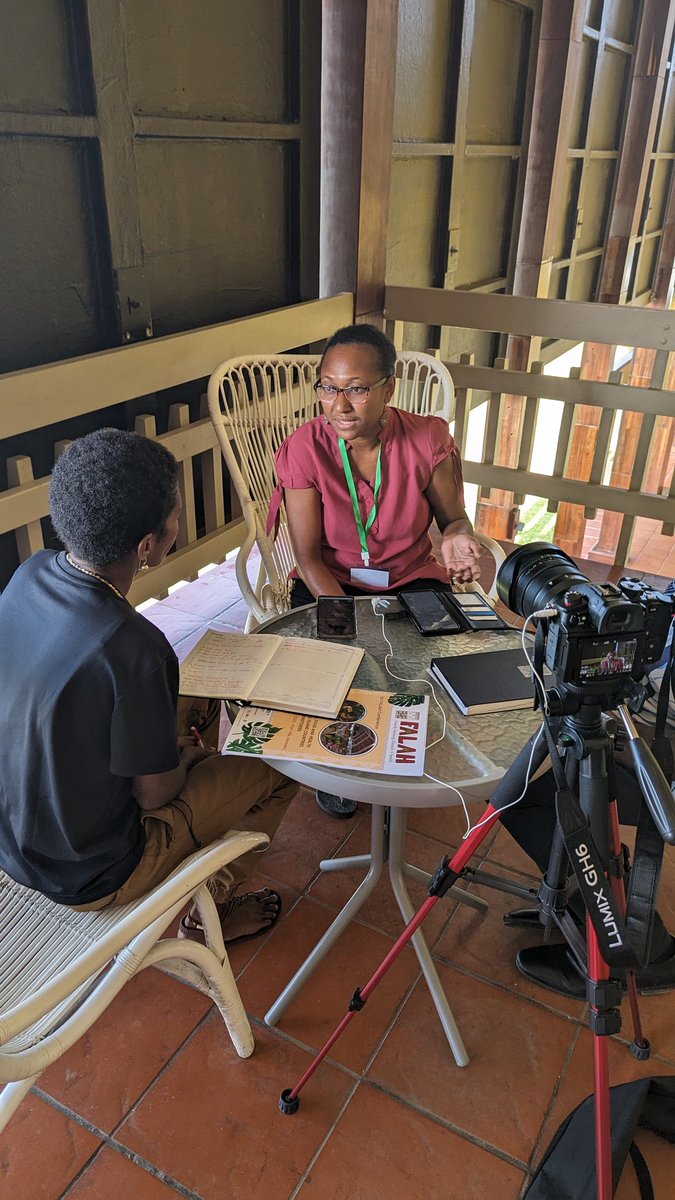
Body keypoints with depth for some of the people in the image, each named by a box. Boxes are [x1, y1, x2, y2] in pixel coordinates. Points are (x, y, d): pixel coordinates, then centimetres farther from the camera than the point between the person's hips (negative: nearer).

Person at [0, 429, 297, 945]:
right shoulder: (129, 646, -36)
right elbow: (155, 792, -22)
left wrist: (175, 733, 4)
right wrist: (186, 753, 0)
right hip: (83, 875, -7)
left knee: (200, 705, 20)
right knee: (277, 771, 5)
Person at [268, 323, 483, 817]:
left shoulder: (429, 440, -13)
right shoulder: (304, 449, -15)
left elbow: (453, 518, 0)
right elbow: (309, 556, -13)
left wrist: (457, 538, -26)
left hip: (413, 580, 1)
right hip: (332, 582, -1)